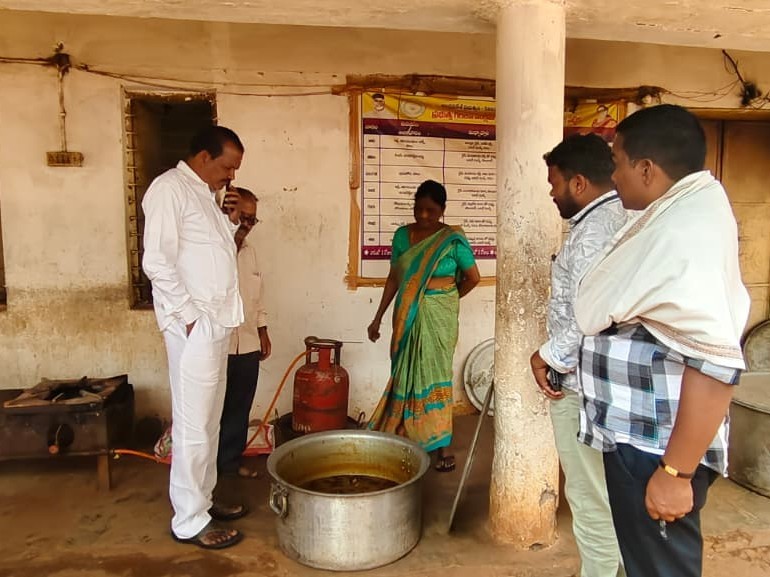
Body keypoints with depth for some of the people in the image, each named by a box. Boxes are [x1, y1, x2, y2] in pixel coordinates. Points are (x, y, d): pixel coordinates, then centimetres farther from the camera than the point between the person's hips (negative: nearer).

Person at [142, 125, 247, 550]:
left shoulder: (203, 193, 17)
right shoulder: (169, 188, -11)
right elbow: (157, 262, -18)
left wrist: (229, 223, 5)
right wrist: (190, 317, -17)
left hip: (216, 323, 9)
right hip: (194, 325, -9)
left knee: (209, 421, 16)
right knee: (193, 425, -1)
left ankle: (203, 500, 30)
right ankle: (189, 521, 12)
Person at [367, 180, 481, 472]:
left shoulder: (453, 240, -8)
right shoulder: (402, 235, 2)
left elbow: (473, 277, 1)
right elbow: (393, 278, 6)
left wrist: (446, 300, 9)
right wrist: (378, 317, 5)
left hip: (439, 318, -3)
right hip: (408, 316, 3)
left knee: (435, 375, 2)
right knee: (406, 375, 9)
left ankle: (439, 445, 13)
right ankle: (404, 437, 24)